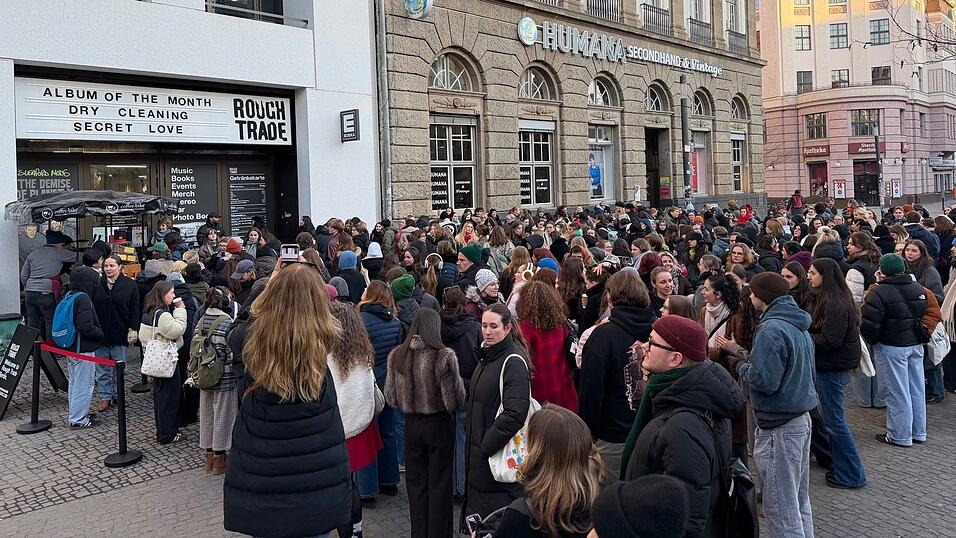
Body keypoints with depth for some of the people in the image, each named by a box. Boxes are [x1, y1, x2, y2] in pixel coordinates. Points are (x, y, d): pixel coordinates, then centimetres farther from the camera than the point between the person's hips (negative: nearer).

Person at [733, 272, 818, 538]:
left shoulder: (772, 329, -20)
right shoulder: (799, 325, 10)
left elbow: (763, 380, -24)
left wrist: (740, 365, -5)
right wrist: (749, 360, 12)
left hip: (779, 426, -10)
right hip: (801, 418, 10)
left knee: (779, 505, 1)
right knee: (799, 498, 20)